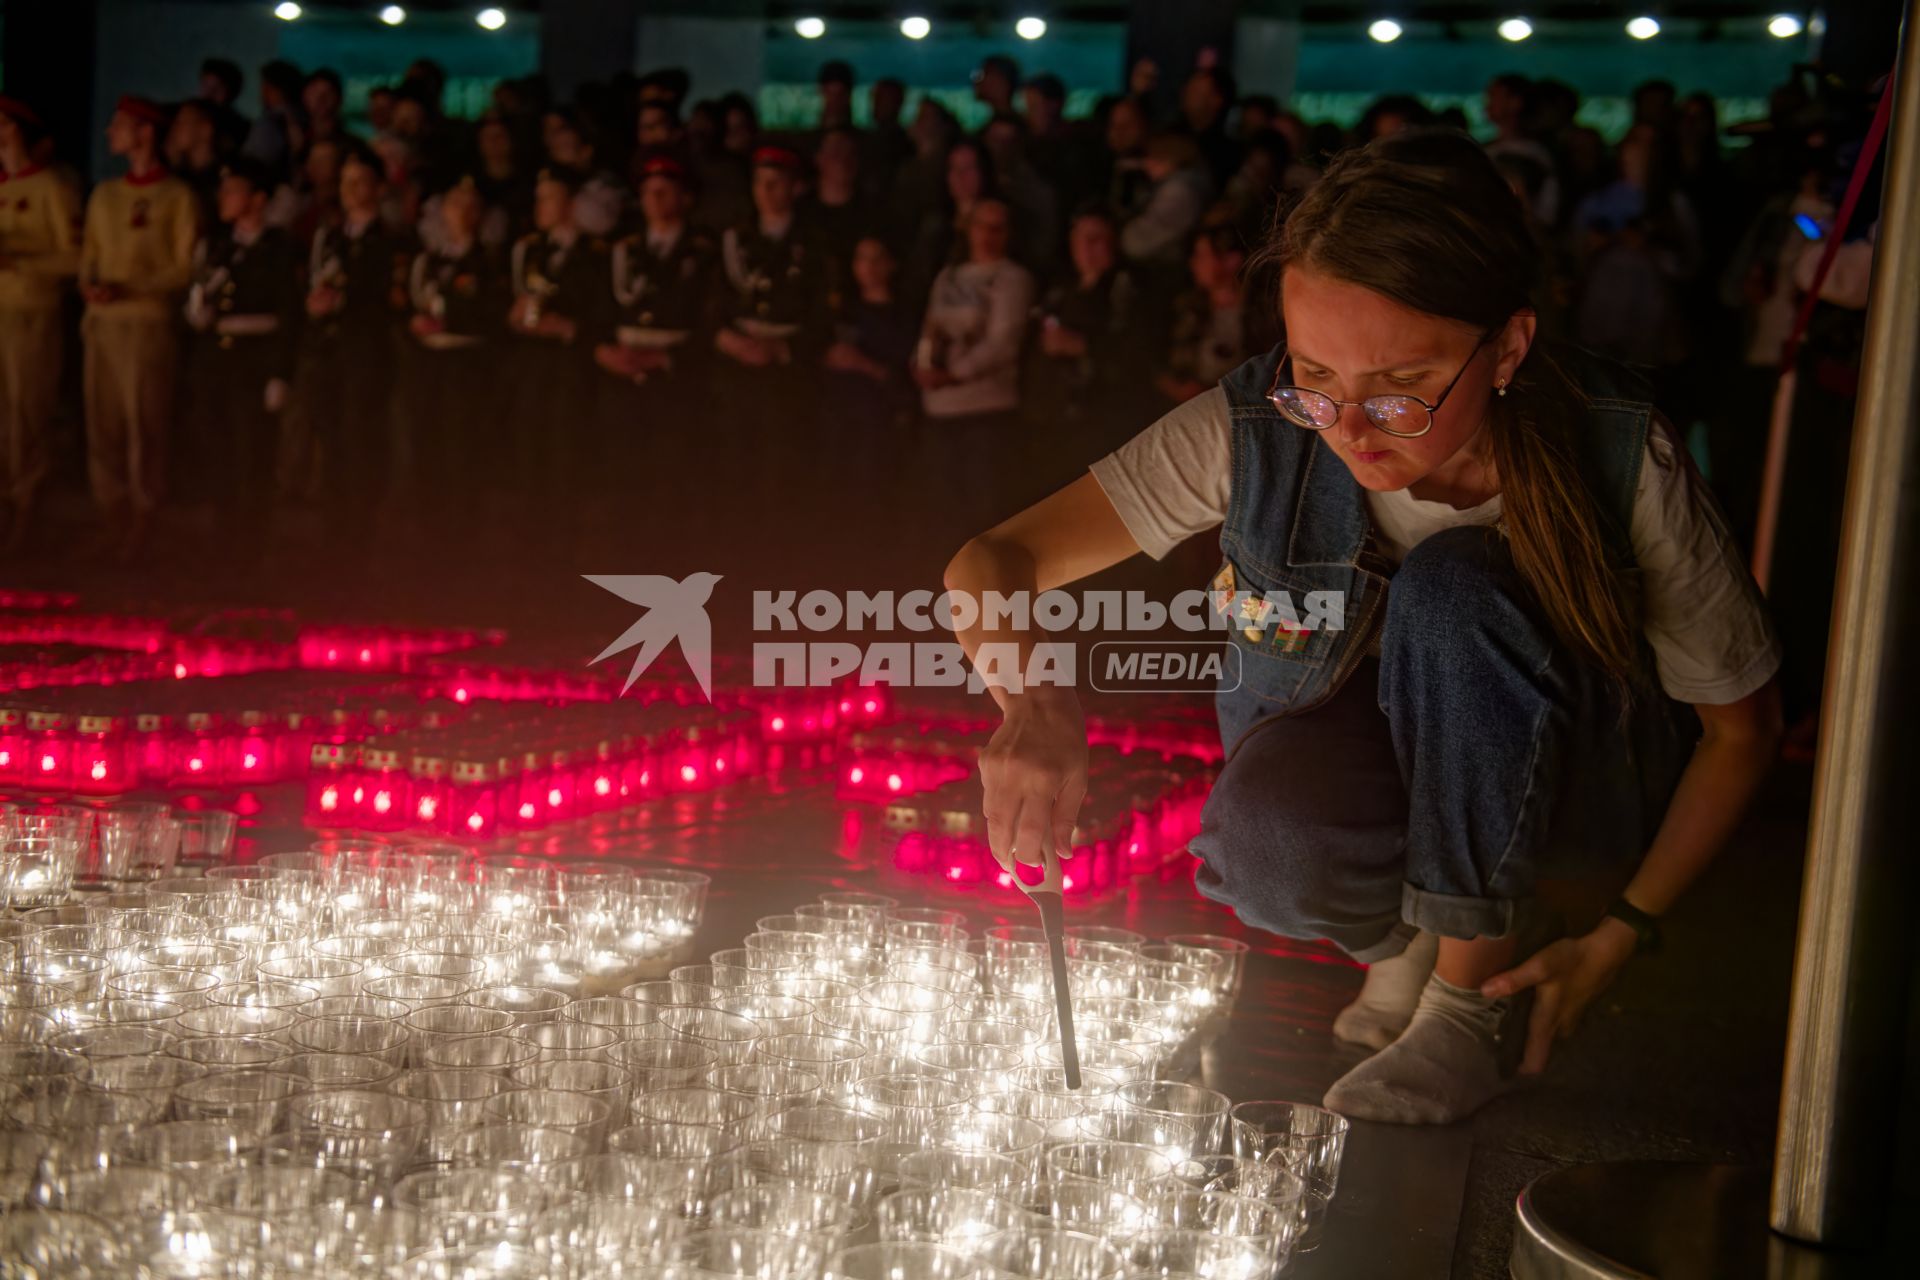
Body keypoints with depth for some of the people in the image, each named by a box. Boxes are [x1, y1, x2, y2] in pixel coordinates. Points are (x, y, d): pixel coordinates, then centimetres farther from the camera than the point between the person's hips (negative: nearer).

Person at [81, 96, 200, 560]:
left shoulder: (178, 196, 0)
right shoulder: (104, 194, 17)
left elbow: (186, 266, -5)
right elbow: (89, 252, 18)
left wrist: (126, 289, -14)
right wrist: (89, 286, -4)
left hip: (148, 323, -5)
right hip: (101, 324, 5)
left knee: (144, 431, -6)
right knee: (103, 431, 3)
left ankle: (144, 533, 1)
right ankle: (113, 529, 10)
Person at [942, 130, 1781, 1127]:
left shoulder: (1622, 458, -25)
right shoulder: (1259, 428, -22)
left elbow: (1742, 724, -10)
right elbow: (992, 562, -19)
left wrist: (1622, 935, -16)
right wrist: (1033, 701, -41)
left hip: (1562, 788, -1)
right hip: (1355, 773, 1)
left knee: (1451, 586, -33)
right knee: (1266, 830, -36)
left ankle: (1476, 998, -17)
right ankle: (1411, 940, 0)